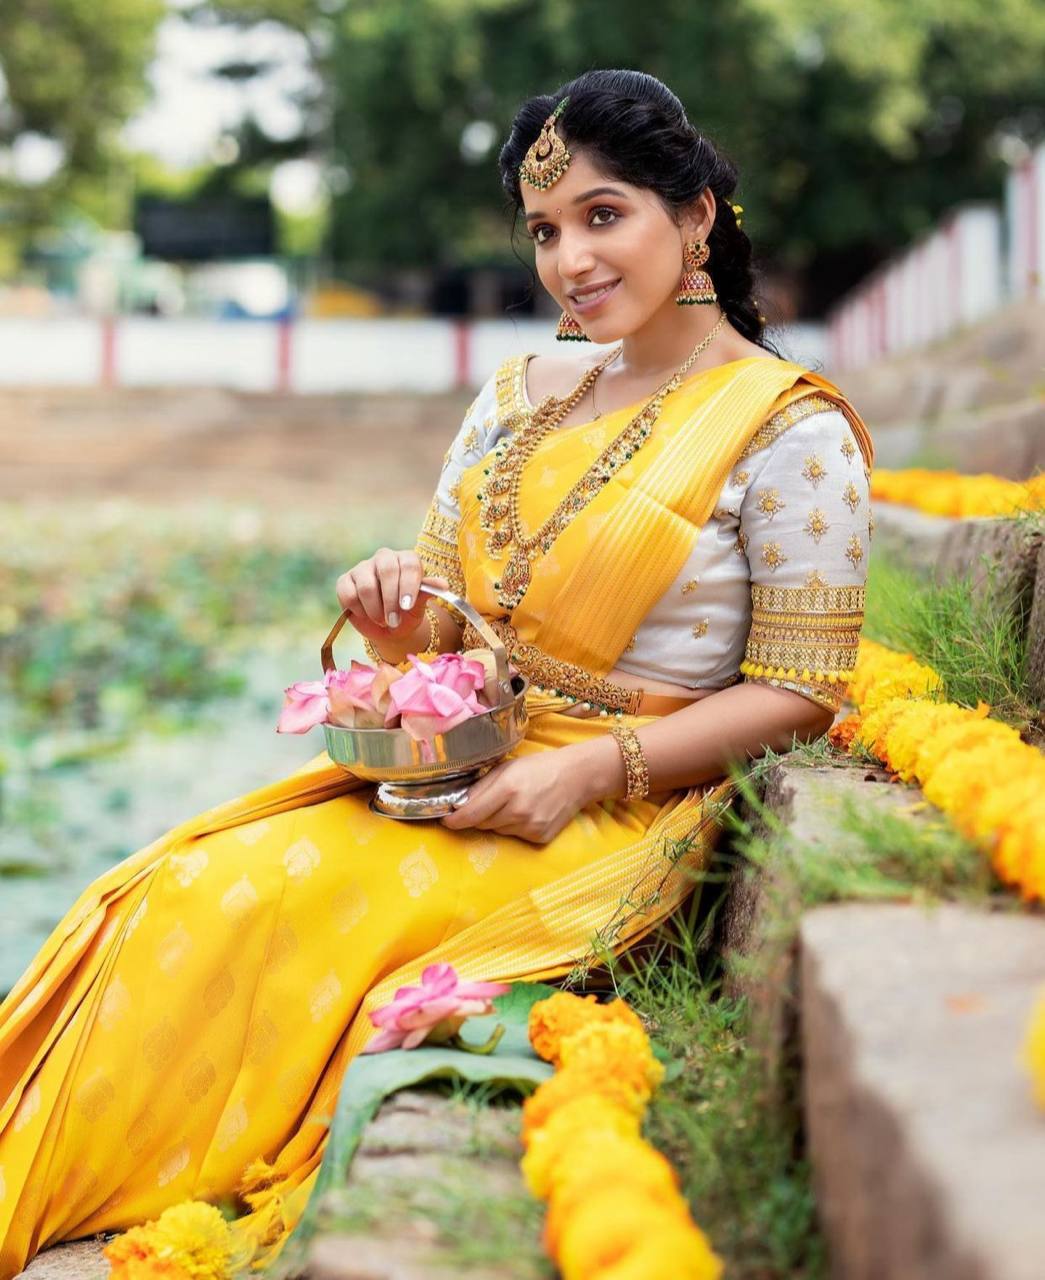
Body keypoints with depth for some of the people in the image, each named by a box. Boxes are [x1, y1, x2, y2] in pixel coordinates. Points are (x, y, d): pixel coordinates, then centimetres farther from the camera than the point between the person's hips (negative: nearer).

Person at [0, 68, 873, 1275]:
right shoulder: (523, 392, 12)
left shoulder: (789, 428, -7)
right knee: (176, 894, -17)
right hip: (458, 759, 6)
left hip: (619, 804, -6)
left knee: (263, 912, -25)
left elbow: (798, 690, -8)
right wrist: (400, 612, -9)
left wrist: (597, 767, -19)